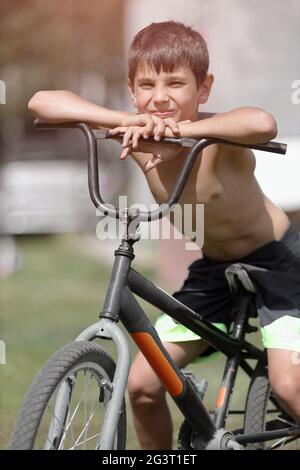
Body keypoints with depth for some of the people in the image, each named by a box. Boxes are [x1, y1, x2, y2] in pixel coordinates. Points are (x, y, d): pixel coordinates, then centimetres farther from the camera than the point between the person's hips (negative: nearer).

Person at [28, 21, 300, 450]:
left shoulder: (219, 138, -29)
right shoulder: (137, 139, -16)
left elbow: (262, 123, -55)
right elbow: (41, 102, -23)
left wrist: (179, 129, -49)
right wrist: (125, 121, -35)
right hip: (214, 267, 5)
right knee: (141, 383, -1)